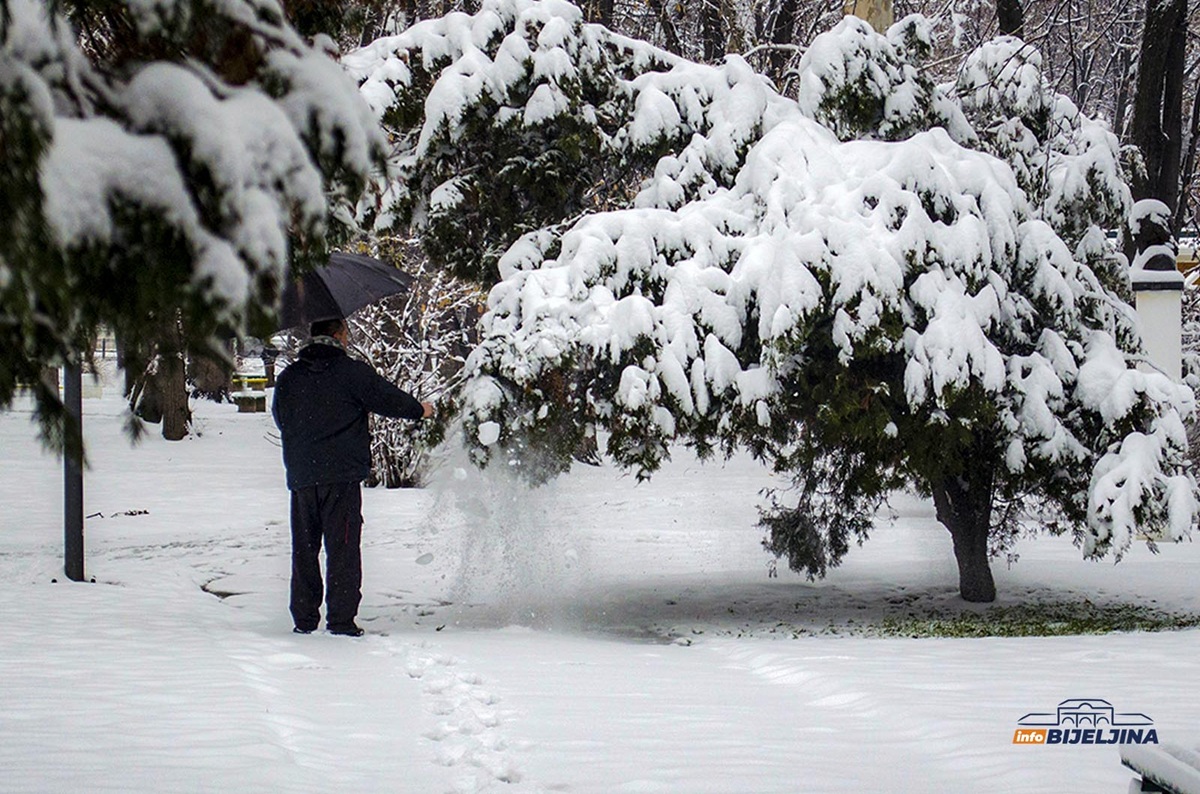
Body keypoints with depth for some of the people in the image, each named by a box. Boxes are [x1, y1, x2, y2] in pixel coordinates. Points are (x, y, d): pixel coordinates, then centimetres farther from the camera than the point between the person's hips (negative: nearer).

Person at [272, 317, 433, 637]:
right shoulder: (353, 373, -6)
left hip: (300, 476, 4)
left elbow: (279, 418, 21)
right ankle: (341, 619, -5)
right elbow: (389, 400, 1)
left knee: (304, 548, 10)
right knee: (342, 547, -2)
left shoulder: (287, 378, 8)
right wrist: (420, 409, 21)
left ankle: (304, 619, 10)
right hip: (342, 475, -4)